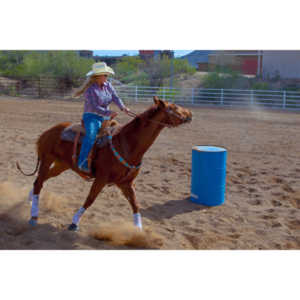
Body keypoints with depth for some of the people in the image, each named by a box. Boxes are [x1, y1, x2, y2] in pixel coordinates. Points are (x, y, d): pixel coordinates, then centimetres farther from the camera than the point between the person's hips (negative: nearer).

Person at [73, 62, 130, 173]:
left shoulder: (108, 85, 8)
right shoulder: (90, 89, -13)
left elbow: (115, 97, -3)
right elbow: (94, 107, -20)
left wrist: (123, 107, -23)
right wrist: (109, 113, -30)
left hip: (105, 117, 7)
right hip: (91, 117, -7)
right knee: (91, 134, -33)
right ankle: (83, 163, -33)